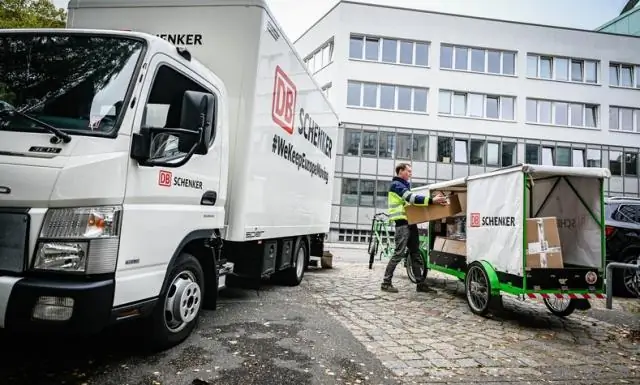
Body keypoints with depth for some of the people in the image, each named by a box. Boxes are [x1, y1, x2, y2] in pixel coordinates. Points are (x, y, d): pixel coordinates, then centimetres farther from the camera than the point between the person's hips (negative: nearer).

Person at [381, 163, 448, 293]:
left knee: (416, 254, 9)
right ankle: (386, 282, -2)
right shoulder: (396, 185, -9)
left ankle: (420, 284, 15)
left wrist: (431, 200, 10)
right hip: (402, 223, -10)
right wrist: (431, 200, -28)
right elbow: (412, 198, -22)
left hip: (411, 222, 10)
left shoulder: (405, 184, 23)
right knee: (399, 253, -10)